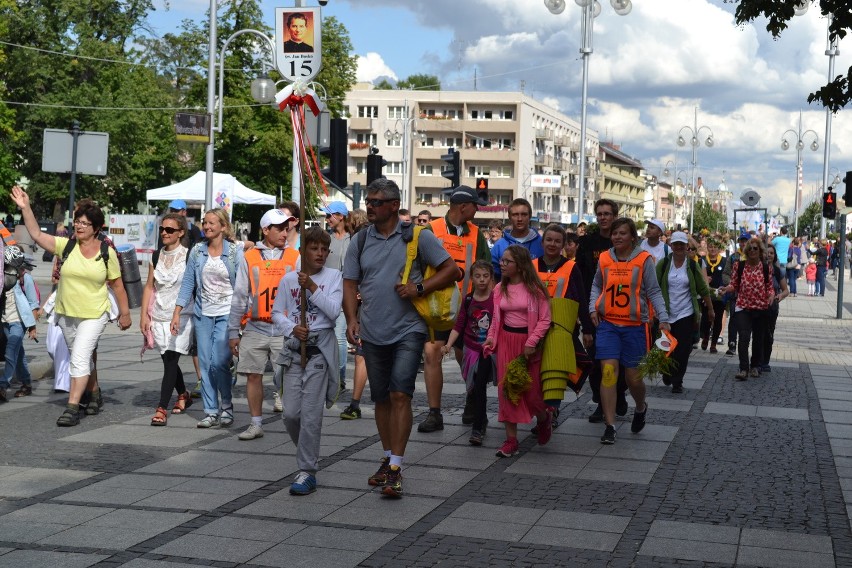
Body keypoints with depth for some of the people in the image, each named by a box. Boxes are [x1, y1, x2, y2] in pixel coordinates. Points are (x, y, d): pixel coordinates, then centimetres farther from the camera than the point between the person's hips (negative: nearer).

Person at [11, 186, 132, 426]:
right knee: (82, 358, 18)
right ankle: (94, 392, 41)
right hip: (66, 314, 4)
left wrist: (125, 312, 4)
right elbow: (36, 235, -12)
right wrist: (25, 208, -22)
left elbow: (117, 285, 2)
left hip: (94, 316, -4)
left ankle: (72, 408, -15)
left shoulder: (107, 253, -6)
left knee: (79, 357, -15)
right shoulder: (65, 246, -3)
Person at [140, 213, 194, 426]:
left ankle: (162, 409, -15)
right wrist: (144, 314, 8)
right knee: (169, 360, 14)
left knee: (170, 361, -12)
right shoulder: (157, 256, 10)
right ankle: (183, 395, 36)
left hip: (181, 316, -5)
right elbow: (149, 286, 13)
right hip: (159, 316, 6)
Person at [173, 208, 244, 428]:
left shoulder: (235, 251, -2)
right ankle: (211, 412, 11)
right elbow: (188, 282, 8)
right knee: (205, 363, 3)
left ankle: (226, 407, 8)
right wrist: (177, 312, 2)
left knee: (219, 362, -12)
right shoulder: (197, 251, 7)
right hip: (203, 314, 4)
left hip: (227, 314, -4)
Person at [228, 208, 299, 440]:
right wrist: (233, 332, 6)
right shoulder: (249, 258, 7)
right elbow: (239, 297, 9)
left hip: (285, 329, -1)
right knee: (253, 375, 4)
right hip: (255, 328, 1)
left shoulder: (295, 258, 5)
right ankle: (256, 424, 16)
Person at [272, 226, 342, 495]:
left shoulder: (333, 276, 1)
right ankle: (308, 455, 26)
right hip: (294, 349, 3)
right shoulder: (289, 279, 7)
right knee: (290, 413, 0)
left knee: (310, 413, -8)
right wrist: (292, 328, -8)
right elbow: (277, 312, 9)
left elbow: (334, 311, -8)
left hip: (320, 349, -3)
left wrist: (312, 287, -14)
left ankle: (307, 471, -2)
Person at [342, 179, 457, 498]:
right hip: (372, 333, 4)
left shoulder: (417, 236, -3)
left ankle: (396, 468, -12)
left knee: (400, 394, -14)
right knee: (381, 398, 12)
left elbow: (451, 270, -1)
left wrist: (419, 288, -13)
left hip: (408, 330, -4)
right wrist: (352, 319, -5)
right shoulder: (361, 241, 8)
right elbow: (350, 284, 10)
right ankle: (388, 458, 27)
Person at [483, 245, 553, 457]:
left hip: (528, 342, -4)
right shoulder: (500, 288, 7)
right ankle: (511, 439, 5)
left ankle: (544, 419, 34)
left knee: (532, 390, 0)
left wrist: (531, 343, -16)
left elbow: (544, 319, -8)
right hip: (505, 340, 4)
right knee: (507, 389, 0)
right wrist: (491, 337, -1)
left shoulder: (534, 288, -8)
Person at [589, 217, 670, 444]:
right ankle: (610, 426, -5)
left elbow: (654, 292, -2)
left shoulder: (644, 260, -3)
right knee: (608, 372, -10)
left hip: (635, 325, -2)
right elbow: (596, 286, 16)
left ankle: (641, 407, 38)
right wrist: (593, 307, 0)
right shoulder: (604, 258, 4)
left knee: (633, 377, 4)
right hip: (608, 323, 2)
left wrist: (663, 318, -12)